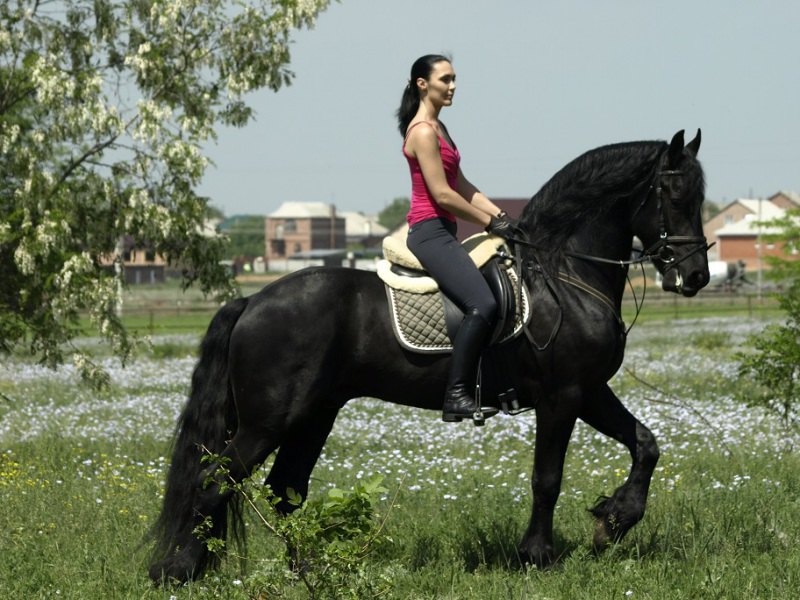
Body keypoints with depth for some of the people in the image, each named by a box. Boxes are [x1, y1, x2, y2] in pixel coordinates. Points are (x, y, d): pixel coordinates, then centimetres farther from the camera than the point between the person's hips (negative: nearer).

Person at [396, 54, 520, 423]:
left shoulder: (438, 128, 20)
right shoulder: (423, 132, -12)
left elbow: (462, 186, 20)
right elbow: (442, 194, -17)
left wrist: (499, 215, 8)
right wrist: (490, 222, -9)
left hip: (441, 233, 11)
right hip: (430, 232, -11)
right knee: (482, 305, -25)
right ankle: (457, 396, -26)